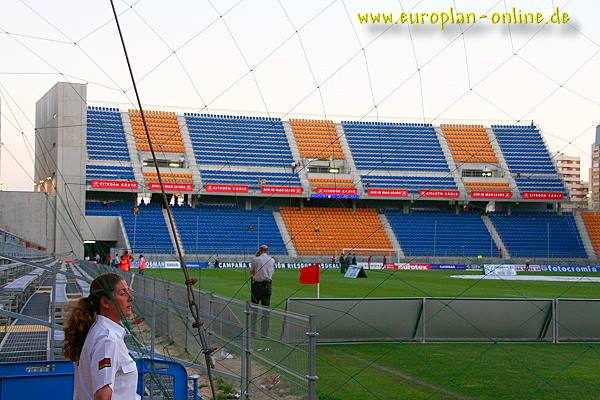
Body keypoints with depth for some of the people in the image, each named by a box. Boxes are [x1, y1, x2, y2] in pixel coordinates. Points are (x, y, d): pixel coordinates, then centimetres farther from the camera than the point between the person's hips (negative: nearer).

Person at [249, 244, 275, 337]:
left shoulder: (255, 260, -4)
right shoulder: (272, 260, 6)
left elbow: (251, 272, 9)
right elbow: (272, 272, 13)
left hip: (257, 285, -3)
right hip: (268, 285, 3)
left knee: (254, 309, 3)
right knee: (266, 309, 7)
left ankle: (252, 332, 2)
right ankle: (265, 332, 7)